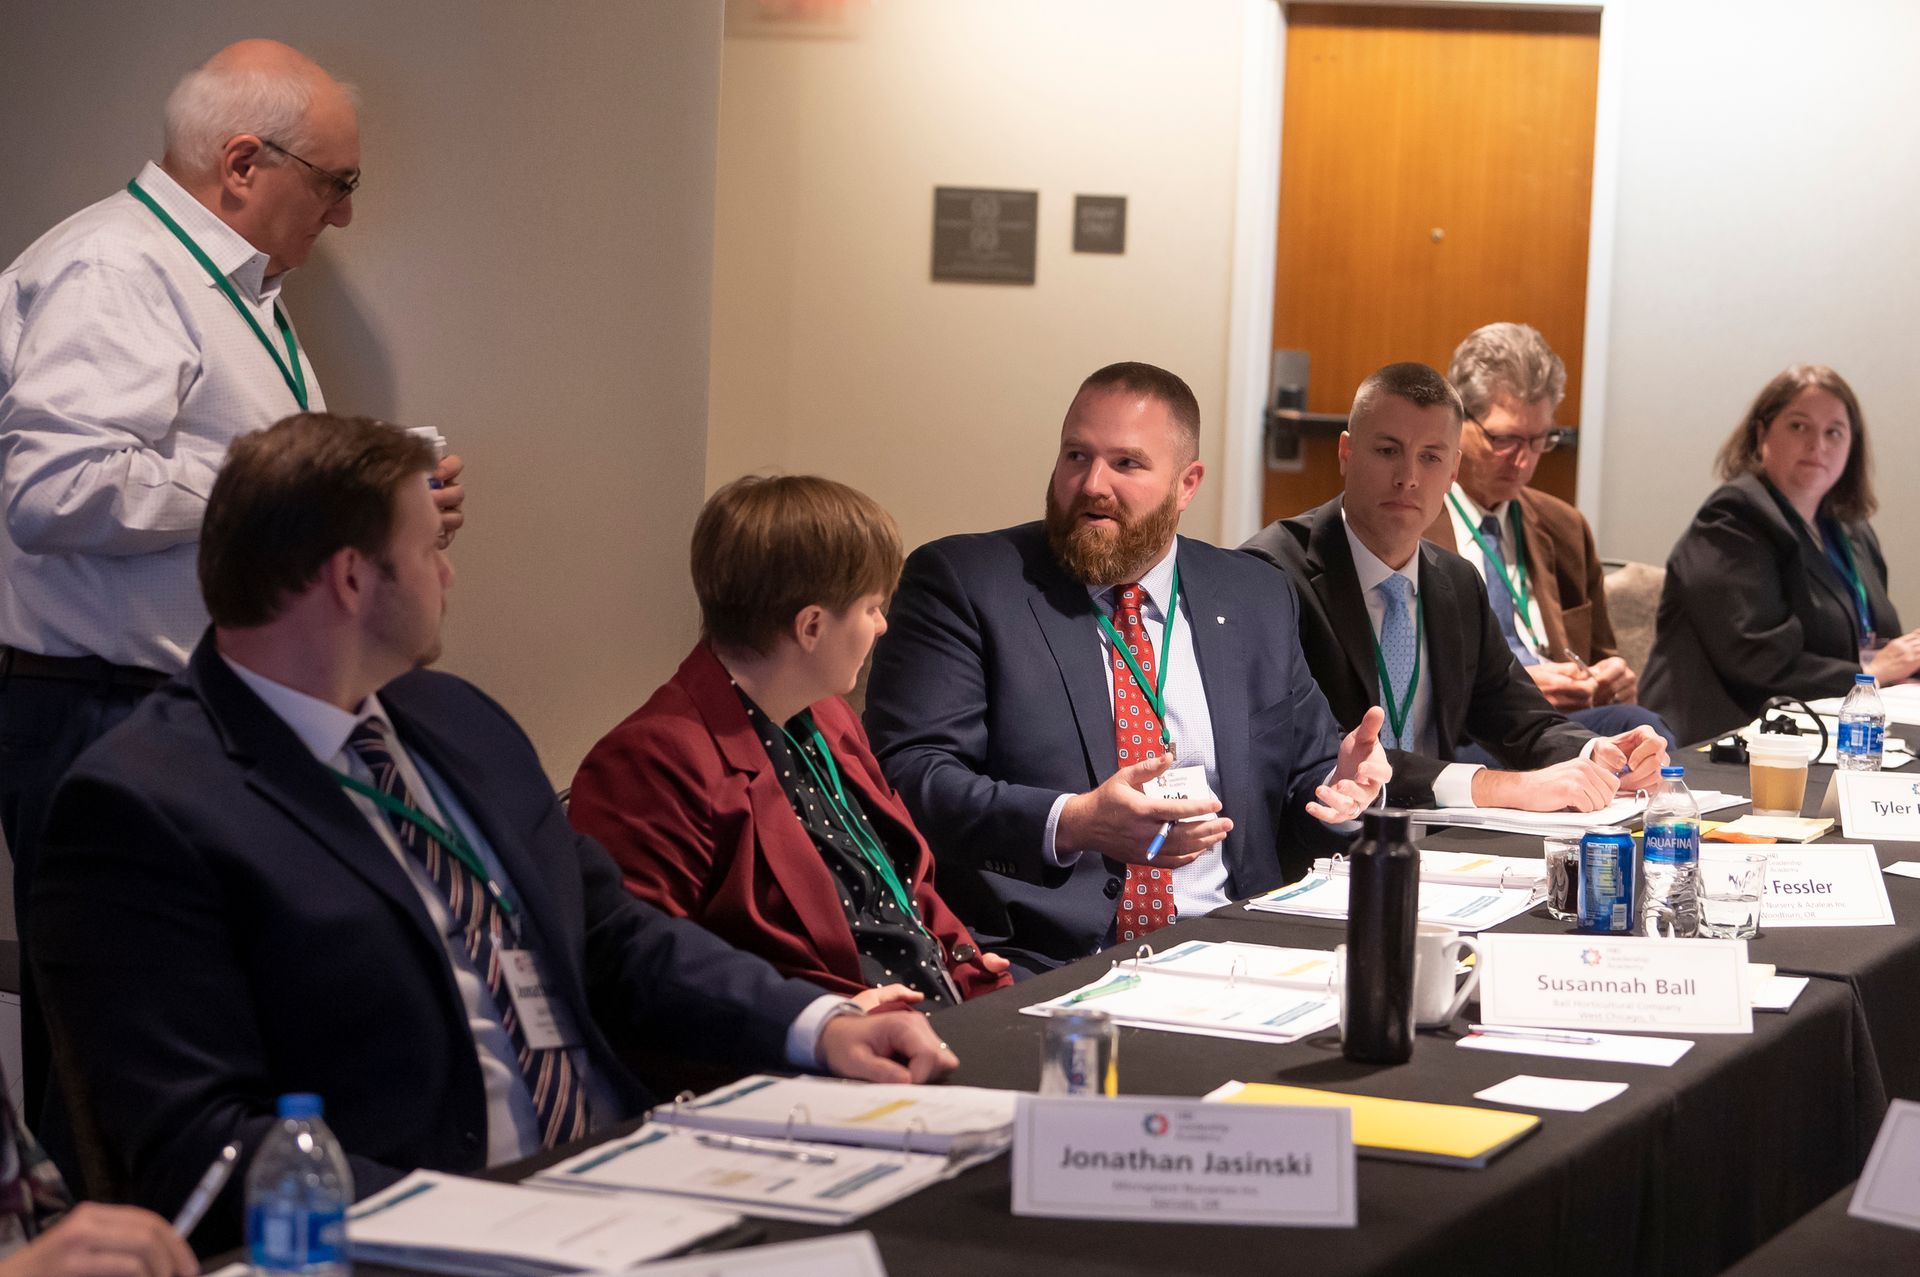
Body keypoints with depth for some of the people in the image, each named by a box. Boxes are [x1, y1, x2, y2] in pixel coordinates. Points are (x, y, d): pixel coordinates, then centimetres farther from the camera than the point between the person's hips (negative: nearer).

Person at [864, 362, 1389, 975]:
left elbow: (1306, 773, 24)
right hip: (1037, 961, -5)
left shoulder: (1255, 600, 17)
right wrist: (1070, 823, -23)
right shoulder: (961, 582, 3)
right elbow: (907, 774, -8)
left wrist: (1339, 786, -2)